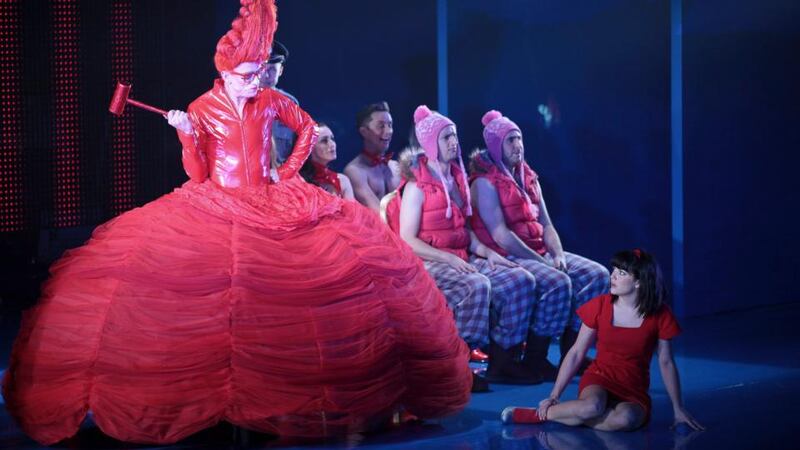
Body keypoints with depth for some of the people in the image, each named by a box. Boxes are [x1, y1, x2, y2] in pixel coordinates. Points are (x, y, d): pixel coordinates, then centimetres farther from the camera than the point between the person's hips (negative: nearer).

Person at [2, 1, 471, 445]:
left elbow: (308, 127, 20)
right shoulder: (201, 110, -3)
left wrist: (290, 170, 11)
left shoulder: (270, 101, 3)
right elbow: (197, 175, -5)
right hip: (215, 209, -3)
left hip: (272, 208, 3)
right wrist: (187, 135, -19)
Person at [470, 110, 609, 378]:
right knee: (557, 283, -32)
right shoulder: (485, 182, -8)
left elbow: (546, 224, 15)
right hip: (506, 256, -8)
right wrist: (542, 262, -17)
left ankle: (572, 352, -7)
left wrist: (558, 255, -6)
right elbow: (500, 234, -16)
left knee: (597, 275, -9)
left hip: (540, 253, 8)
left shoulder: (528, 178, 17)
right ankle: (534, 358, -21)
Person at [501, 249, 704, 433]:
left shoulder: (659, 315, -5)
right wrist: (554, 395, -5)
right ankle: (543, 411, -16)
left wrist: (678, 409, 5)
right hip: (598, 380, -1)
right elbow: (576, 353, 0)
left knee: (626, 418, -38)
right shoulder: (599, 306, -3)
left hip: (634, 391, 1)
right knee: (592, 407, -40)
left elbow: (666, 363, 3)